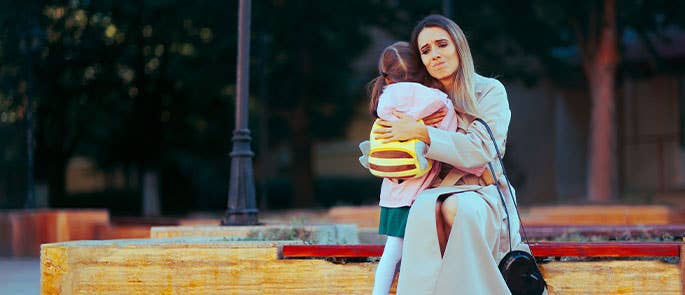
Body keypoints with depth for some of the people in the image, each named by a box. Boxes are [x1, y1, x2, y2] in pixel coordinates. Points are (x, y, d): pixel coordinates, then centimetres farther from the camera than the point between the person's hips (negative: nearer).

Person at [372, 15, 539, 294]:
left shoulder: (490, 91, 4)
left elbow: (481, 150, -12)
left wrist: (420, 132, -15)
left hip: (484, 193, -2)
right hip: (437, 190, 2)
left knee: (458, 208, -38)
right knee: (424, 209, -35)